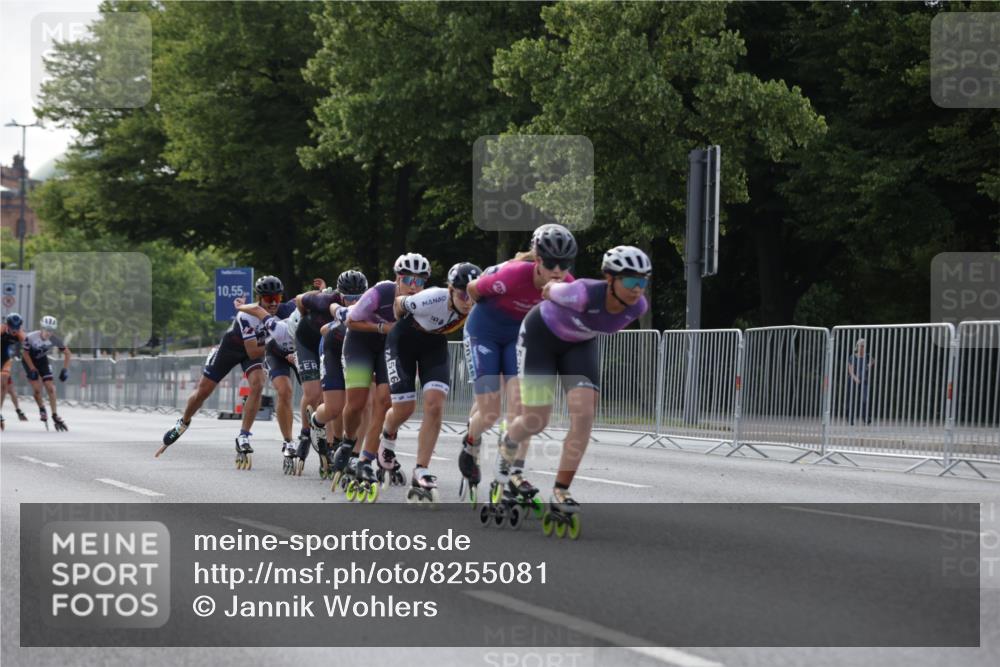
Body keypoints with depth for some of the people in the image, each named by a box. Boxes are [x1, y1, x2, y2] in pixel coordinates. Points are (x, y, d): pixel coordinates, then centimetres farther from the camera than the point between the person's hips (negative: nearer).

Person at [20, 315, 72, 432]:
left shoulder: (55, 340, -25)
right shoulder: (30, 337, -33)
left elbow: (67, 353, -10)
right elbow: (25, 353, -16)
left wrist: (65, 369, -15)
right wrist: (32, 369, -17)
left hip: (42, 360, 2)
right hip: (29, 360, -2)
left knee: (50, 388, -8)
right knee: (37, 388, -12)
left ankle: (55, 416, 2)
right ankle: (41, 409, 15)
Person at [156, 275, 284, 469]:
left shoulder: (281, 311, -22)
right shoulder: (247, 316, -38)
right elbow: (253, 352, -37)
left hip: (255, 347, 3)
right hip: (230, 348, -3)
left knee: (257, 385, -24)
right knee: (203, 391, 6)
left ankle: (243, 437, -16)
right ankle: (182, 424, 35)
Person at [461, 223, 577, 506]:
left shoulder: (567, 285, -20)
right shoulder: (514, 275, -35)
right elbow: (472, 289, -15)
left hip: (518, 336, 4)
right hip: (483, 333, -4)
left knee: (521, 403, -15)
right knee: (490, 413, -4)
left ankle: (511, 474, -12)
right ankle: (470, 446, 29)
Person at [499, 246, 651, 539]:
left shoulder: (637, 306, -24)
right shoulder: (583, 294, -39)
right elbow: (550, 290, -16)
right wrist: (548, 291, 7)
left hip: (581, 345, 4)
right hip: (540, 336, -4)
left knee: (584, 416, -15)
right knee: (536, 422, -5)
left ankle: (560, 493, -6)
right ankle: (508, 444, 32)